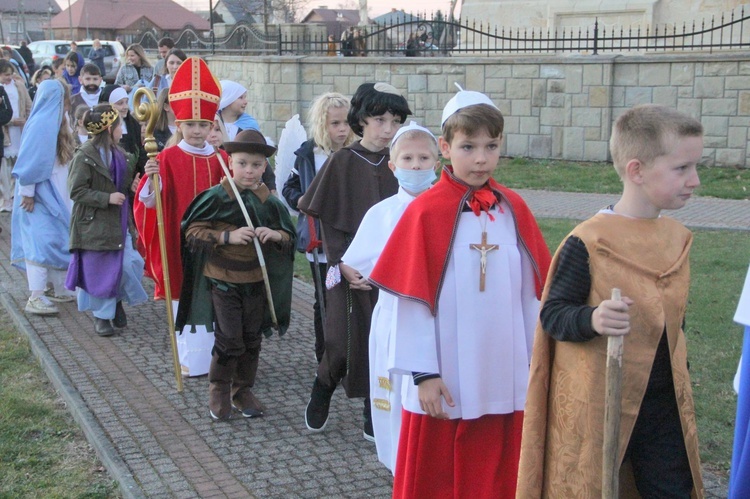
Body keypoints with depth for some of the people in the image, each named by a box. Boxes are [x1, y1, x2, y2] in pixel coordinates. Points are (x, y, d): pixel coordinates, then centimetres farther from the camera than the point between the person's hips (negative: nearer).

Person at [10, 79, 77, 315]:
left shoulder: (56, 122, 12)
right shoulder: (42, 123, -17)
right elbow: (32, 161, -20)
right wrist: (27, 192, -20)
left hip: (57, 196, 10)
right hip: (40, 197, -10)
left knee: (60, 241, 13)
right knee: (41, 242, -9)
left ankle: (59, 291, 22)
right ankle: (35, 298, -7)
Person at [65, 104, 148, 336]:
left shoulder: (118, 154, 9)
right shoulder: (84, 156, -14)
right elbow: (76, 191, -16)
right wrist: (107, 198, -22)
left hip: (118, 223, 6)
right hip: (94, 224, -6)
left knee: (130, 264, 0)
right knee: (98, 272, 4)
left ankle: (117, 300, 26)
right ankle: (102, 316, 20)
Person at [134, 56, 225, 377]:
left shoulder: (219, 158, 4)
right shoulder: (168, 159, -7)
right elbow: (150, 202, -16)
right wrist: (150, 180, -35)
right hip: (181, 240, -3)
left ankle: (216, 356, 23)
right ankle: (191, 360, 18)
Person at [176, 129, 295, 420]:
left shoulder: (269, 202, 1)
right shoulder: (217, 197, -11)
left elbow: (289, 237, 8)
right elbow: (192, 231, -13)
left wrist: (275, 234, -15)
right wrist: (228, 236, -24)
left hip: (256, 281, 4)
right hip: (223, 279, -4)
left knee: (251, 340, 11)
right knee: (229, 340, -2)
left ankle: (242, 390, 27)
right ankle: (219, 390, 18)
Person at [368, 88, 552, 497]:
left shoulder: (514, 210, 2)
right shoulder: (425, 212, -10)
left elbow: (531, 291, 6)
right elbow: (412, 298, -9)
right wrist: (423, 372, -10)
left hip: (504, 378, 3)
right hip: (445, 380, -3)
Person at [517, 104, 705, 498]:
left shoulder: (678, 238, 5)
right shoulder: (588, 242, -16)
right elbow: (552, 315, -13)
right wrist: (592, 320, -33)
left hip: (664, 405, 6)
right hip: (596, 403, -6)